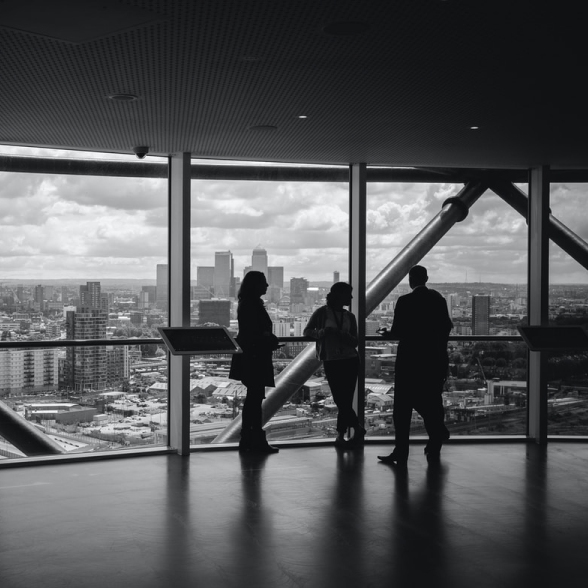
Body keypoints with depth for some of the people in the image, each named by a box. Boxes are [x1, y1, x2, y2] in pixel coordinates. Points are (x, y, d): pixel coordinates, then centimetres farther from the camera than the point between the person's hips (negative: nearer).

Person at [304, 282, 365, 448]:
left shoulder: (349, 316, 8)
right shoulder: (322, 313, -1)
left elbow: (354, 342, 4)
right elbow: (307, 331, 4)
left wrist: (341, 334, -16)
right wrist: (321, 332, -16)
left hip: (350, 360, 2)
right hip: (331, 361, -2)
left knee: (345, 400, -1)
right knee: (341, 400, -4)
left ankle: (340, 436, 9)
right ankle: (358, 429, 9)